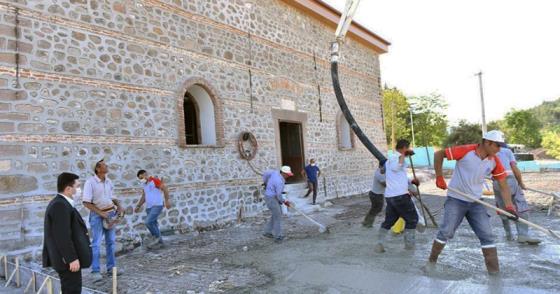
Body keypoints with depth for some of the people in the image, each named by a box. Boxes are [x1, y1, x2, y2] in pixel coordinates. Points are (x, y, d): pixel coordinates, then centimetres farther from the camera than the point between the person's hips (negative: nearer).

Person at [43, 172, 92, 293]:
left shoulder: (60, 203, 12)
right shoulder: (60, 205, -21)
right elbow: (62, 236, -25)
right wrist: (72, 258, -23)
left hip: (67, 258, 11)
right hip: (68, 260, -11)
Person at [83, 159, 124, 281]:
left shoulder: (108, 181, 5)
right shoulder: (90, 182, -13)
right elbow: (86, 202, -16)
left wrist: (119, 206, 0)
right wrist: (100, 213, -20)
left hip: (110, 213, 6)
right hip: (97, 214, -6)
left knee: (110, 242, 10)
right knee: (96, 243, -3)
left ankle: (111, 268, 19)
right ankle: (96, 271, 5)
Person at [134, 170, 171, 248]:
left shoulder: (155, 180, -10)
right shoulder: (144, 185, 14)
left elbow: (165, 189, -13)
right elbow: (143, 197, 23)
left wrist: (167, 201, -17)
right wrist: (138, 206, 19)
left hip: (157, 206, -8)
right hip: (149, 207, 8)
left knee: (148, 222, -18)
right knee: (153, 224, 8)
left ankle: (157, 237, 1)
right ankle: (159, 241, 20)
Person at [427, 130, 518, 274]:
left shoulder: (495, 161, -3)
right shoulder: (466, 151, -18)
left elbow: (503, 184, 1)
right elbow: (438, 154, -12)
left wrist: (509, 206, -12)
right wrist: (439, 177, -12)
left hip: (476, 202, 5)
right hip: (456, 199, -4)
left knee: (487, 235, 1)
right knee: (446, 232, -4)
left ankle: (494, 271, 12)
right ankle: (431, 261, 15)